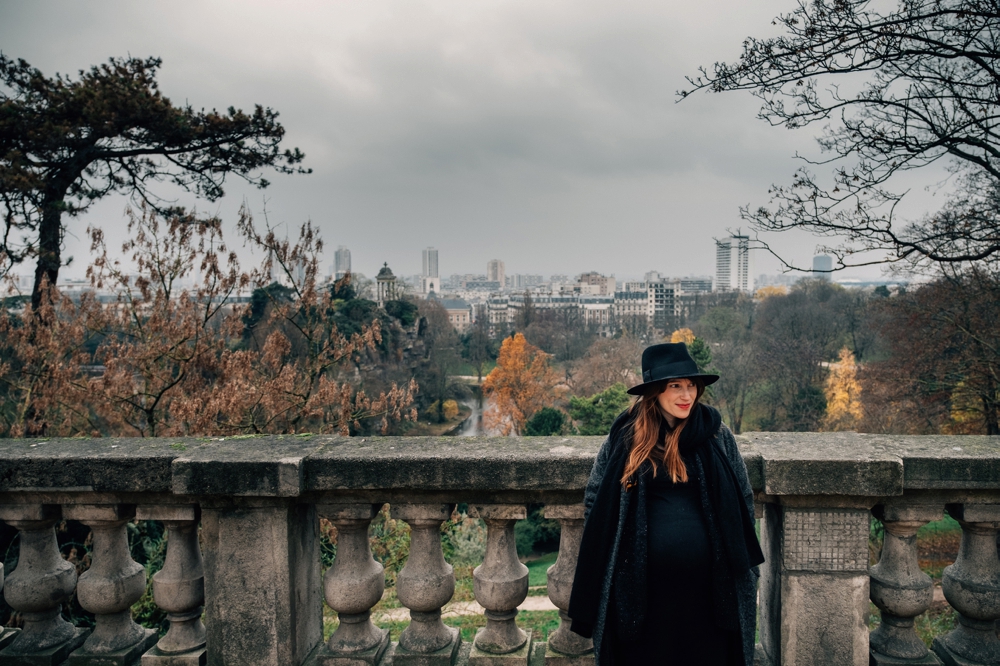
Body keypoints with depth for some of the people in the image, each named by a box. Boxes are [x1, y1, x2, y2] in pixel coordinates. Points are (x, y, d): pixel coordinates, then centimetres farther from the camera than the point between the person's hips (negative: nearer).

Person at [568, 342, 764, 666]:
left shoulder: (717, 436, 1)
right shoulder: (624, 438, -2)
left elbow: (743, 503, 7)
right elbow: (594, 503, 5)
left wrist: (746, 574, 6)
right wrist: (600, 575, 4)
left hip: (709, 583, 1)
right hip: (640, 587, -1)